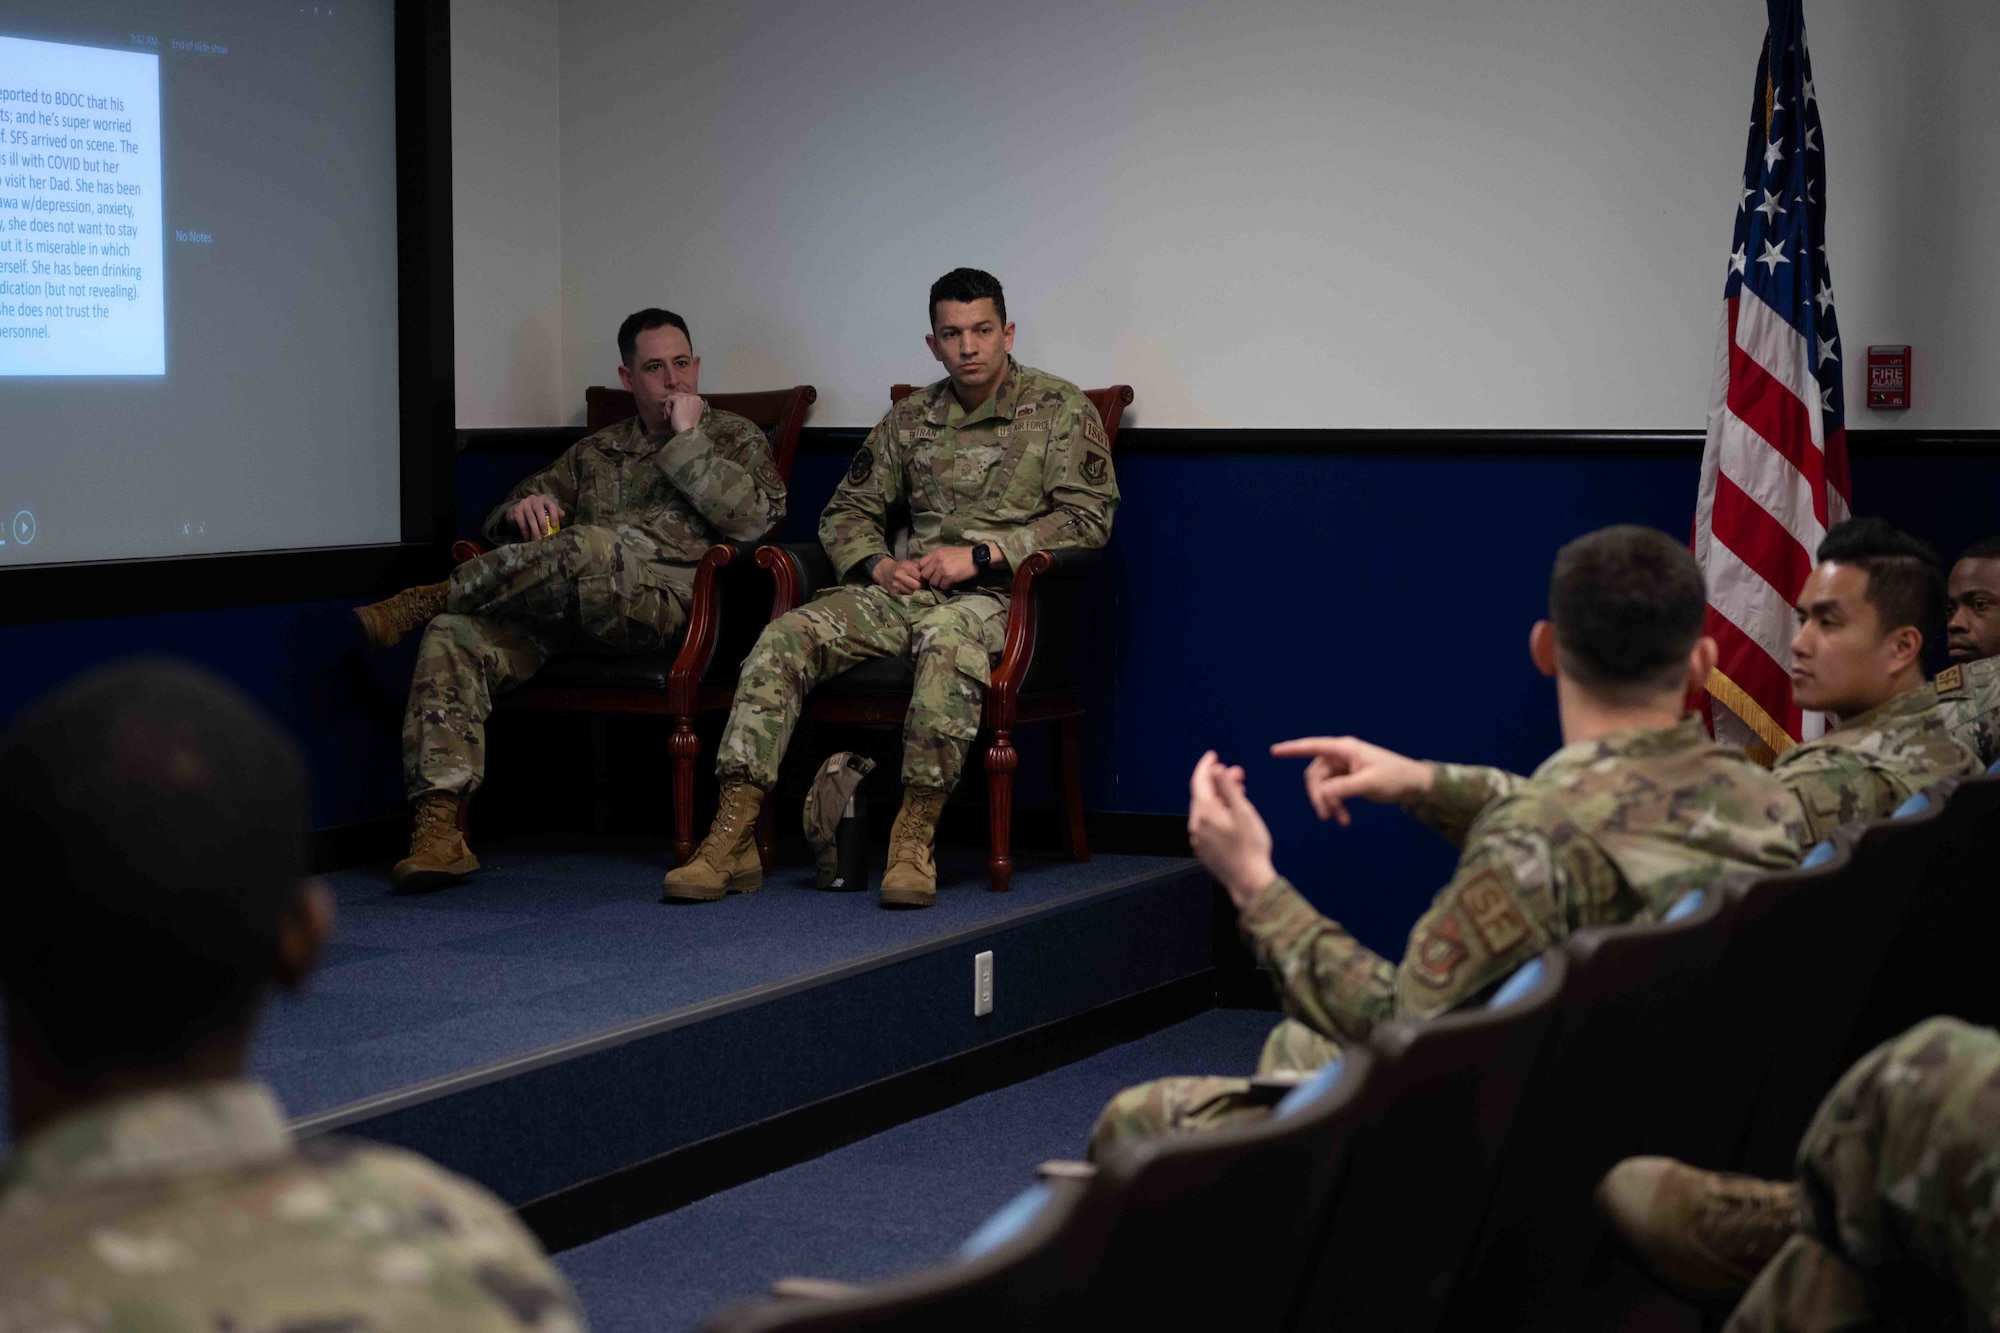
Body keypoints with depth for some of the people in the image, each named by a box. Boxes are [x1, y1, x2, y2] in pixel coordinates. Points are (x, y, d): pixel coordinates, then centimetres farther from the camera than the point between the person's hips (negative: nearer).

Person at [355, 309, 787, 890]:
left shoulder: (735, 439, 19)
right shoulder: (595, 453, 32)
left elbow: (757, 516, -1)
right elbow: (504, 516, 29)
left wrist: (687, 442, -1)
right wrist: (523, 509, 4)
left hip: (661, 598, -4)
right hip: (563, 611, 5)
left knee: (589, 549, -39)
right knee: (452, 638, -24)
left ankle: (428, 600, -19)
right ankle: (440, 826, -32)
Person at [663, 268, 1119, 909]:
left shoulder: (1061, 409, 4)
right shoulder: (911, 418, 18)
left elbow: (1088, 517, -5)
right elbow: (846, 512, 22)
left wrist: (981, 554, -13)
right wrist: (878, 565, -1)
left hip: (999, 595, -5)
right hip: (909, 587, 5)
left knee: (946, 638, -42)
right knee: (787, 636, -21)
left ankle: (913, 840, -37)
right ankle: (732, 838, -26)